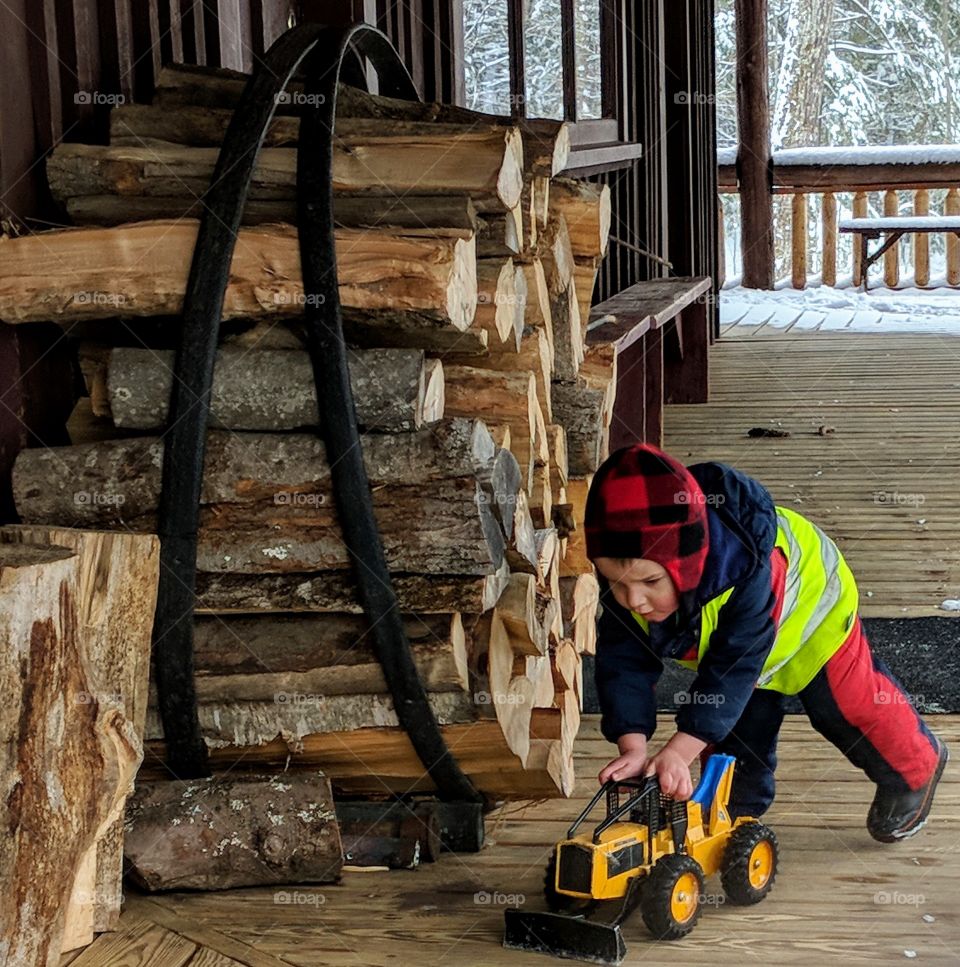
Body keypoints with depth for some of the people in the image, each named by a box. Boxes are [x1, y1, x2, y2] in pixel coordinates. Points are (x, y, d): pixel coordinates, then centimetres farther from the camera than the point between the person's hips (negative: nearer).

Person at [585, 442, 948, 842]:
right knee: (730, 723, 6)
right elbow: (623, 663, -32)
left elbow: (734, 666, -49)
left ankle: (914, 770, 37)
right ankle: (736, 810, 29)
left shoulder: (750, 571, -51)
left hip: (807, 601, -4)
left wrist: (677, 752, -53)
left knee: (851, 700, 11)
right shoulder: (626, 579, -36)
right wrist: (633, 747, -46)